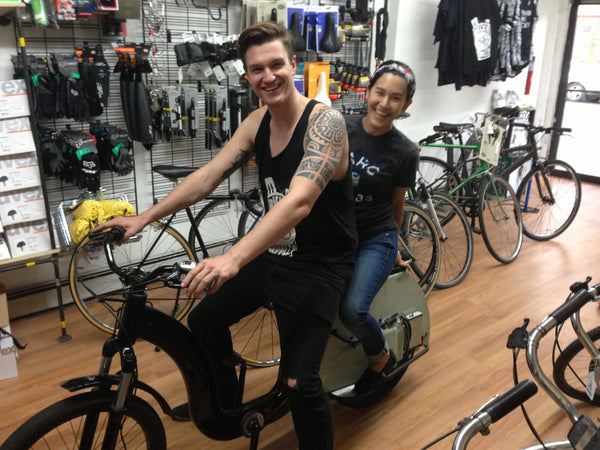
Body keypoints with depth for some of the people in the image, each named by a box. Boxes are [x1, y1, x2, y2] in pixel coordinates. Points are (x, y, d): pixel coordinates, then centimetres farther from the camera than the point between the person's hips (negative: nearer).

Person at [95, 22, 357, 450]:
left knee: (299, 382, -16)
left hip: (319, 265, -7)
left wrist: (233, 258, -47)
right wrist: (144, 217, -3)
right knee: (203, 322, 14)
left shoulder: (325, 120, -23)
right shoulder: (257, 122, 1)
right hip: (272, 254, 7)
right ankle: (223, 402, 41)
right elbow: (206, 177, 2)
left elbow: (299, 201, -37)